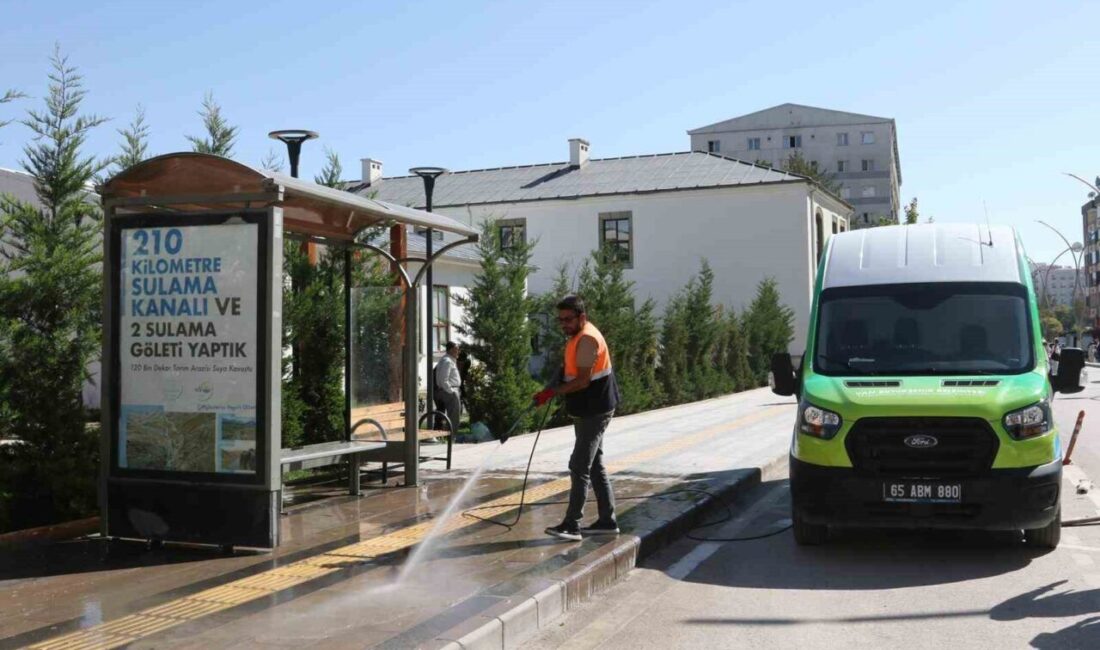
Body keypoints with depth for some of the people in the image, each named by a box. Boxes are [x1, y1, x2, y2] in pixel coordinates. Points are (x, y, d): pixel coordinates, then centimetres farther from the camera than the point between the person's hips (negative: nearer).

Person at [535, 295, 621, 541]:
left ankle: (572, 525, -7)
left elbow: (583, 380, -23)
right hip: (588, 411, 10)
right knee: (594, 466, 13)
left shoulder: (587, 339, -18)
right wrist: (555, 390, 10)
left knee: (579, 467, -9)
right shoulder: (578, 336, 13)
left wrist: (552, 392, -23)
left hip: (594, 412, -10)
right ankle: (607, 521, 19)